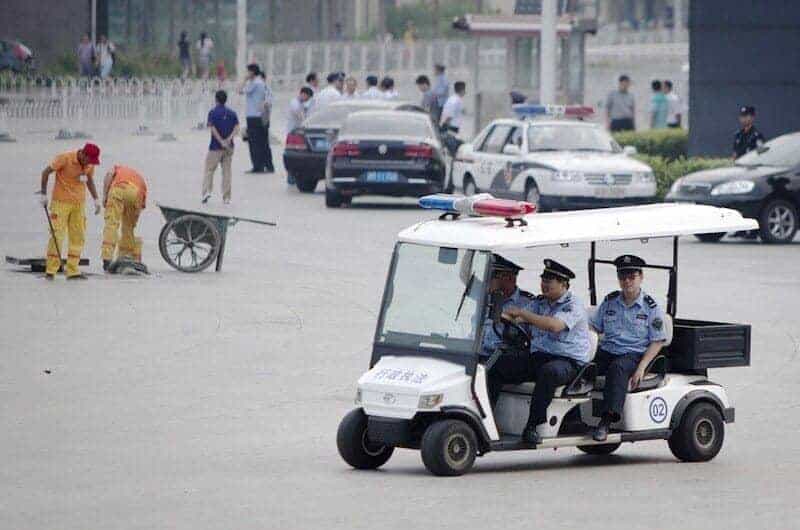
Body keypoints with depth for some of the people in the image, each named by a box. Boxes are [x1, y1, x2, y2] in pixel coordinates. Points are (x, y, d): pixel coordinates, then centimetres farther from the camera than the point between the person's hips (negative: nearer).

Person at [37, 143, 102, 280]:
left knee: (78, 236, 2)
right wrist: (43, 194, -10)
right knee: (57, 235, -9)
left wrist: (96, 199, 15)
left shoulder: (90, 164, 1)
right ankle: (51, 270, -6)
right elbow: (46, 172, -9)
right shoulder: (65, 158, -16)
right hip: (61, 202, -6)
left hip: (79, 203, 6)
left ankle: (72, 271, 6)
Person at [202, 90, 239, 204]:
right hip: (229, 147, 3)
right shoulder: (232, 113, 7)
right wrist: (229, 139, -15)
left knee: (209, 169, 4)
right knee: (227, 171, 8)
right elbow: (237, 127, -5)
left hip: (215, 147, -3)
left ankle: (207, 191, -13)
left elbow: (212, 128, -15)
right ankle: (226, 197, 6)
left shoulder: (213, 112, -5)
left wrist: (221, 142, -16)